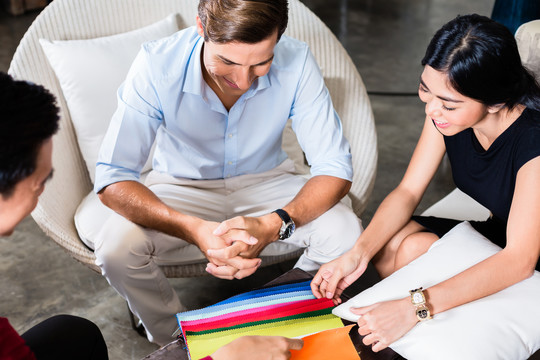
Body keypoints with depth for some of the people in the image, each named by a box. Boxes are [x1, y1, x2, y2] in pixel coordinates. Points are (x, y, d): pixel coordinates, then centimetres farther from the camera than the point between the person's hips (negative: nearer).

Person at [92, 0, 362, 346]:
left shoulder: (296, 62, -24)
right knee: (116, 246, -27)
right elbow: (112, 177, -27)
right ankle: (175, 339, 6)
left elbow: (335, 167, -21)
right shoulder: (158, 64, -26)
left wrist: (274, 224, -40)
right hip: (183, 187, 0)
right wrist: (193, 229, -44)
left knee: (346, 233, -24)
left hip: (266, 181, 1)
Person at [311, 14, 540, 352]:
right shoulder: (444, 109, -15)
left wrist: (416, 306, -44)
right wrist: (359, 253, -27)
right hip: (492, 230, 6)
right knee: (387, 244, -18)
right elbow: (408, 191, -11)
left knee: (414, 249, -26)